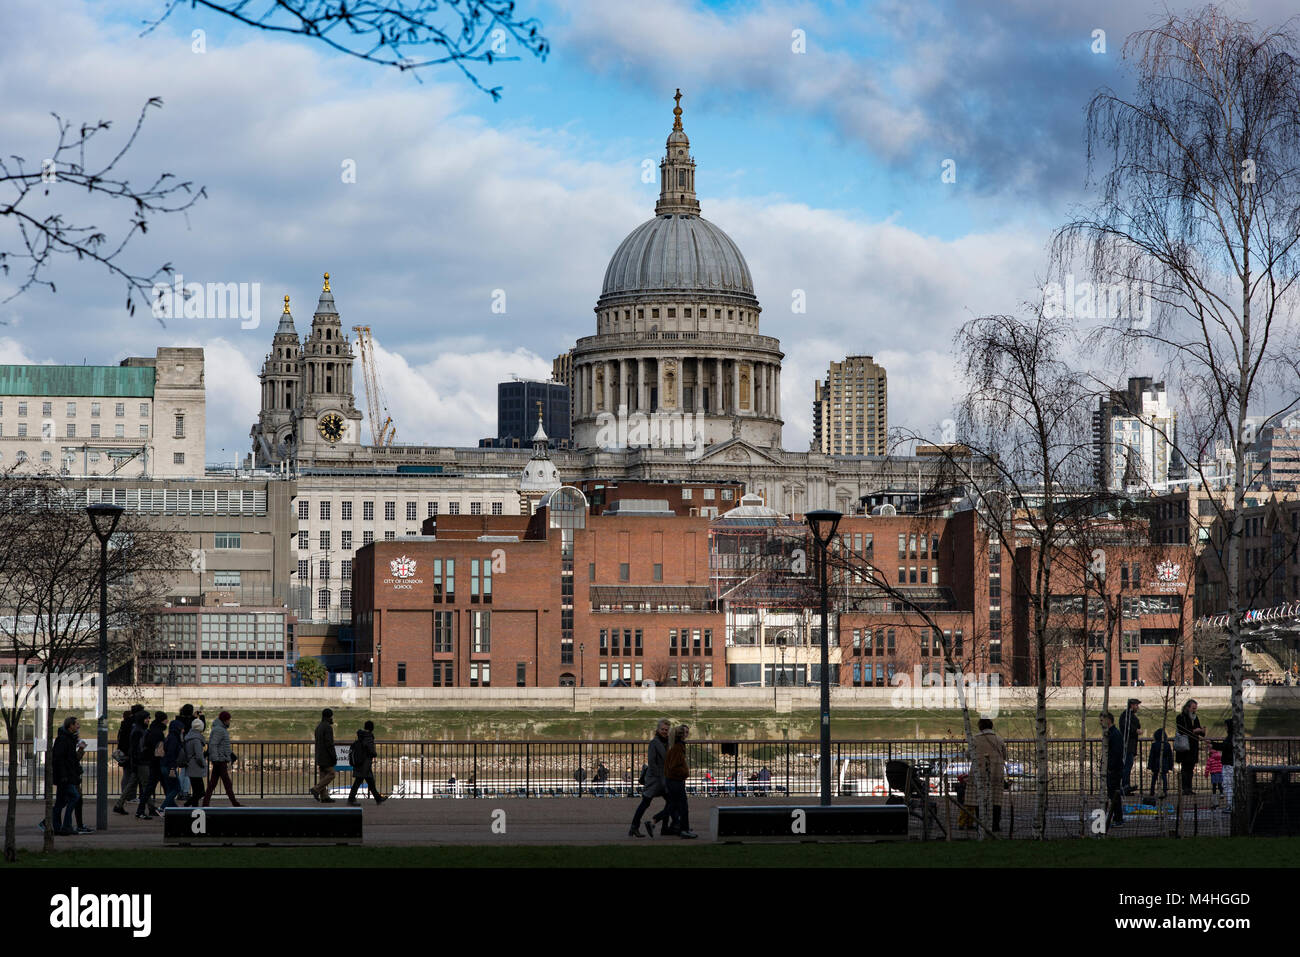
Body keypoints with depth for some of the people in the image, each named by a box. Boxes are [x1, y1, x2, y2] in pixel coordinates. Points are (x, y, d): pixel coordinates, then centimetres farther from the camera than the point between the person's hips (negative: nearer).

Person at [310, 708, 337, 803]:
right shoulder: (328, 727, -15)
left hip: (319, 755, 9)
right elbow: (329, 743, -21)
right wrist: (334, 757, -17)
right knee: (331, 774, -4)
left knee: (323, 776, 7)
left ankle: (324, 797, 5)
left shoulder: (318, 727, 14)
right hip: (326, 756, -9)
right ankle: (316, 789, -12)